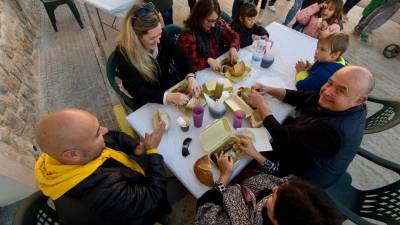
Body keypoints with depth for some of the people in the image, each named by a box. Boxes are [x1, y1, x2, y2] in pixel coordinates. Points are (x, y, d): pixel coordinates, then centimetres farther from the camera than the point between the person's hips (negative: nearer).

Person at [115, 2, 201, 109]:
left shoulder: (161, 35, -13)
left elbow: (181, 57, -6)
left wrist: (190, 77, -26)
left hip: (173, 87, 4)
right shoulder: (123, 53, -24)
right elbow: (137, 91, -26)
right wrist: (168, 97, -40)